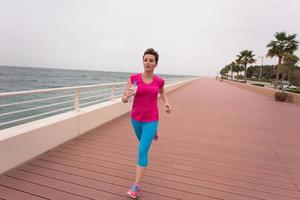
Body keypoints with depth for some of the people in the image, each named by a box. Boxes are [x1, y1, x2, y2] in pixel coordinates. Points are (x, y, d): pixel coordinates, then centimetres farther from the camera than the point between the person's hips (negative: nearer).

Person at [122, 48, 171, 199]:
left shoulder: (159, 81, -5)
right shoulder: (134, 78, -9)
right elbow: (124, 100, -10)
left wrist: (166, 103, 1)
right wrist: (126, 96, -33)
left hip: (151, 120, -2)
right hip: (136, 118, 2)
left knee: (142, 151, -7)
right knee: (142, 141, 29)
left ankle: (136, 185, 8)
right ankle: (152, 134, 66)